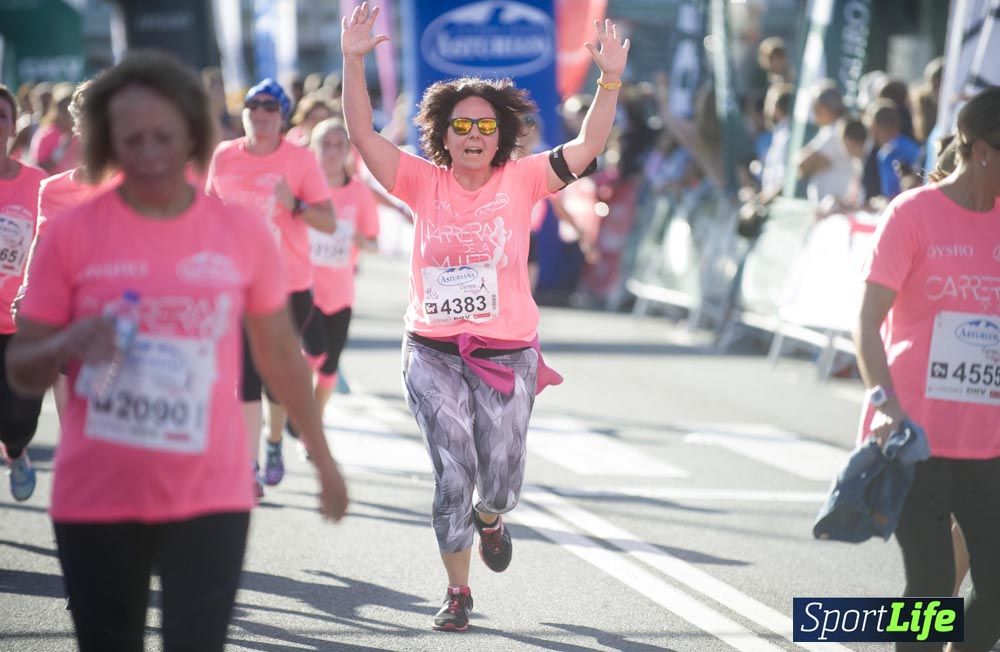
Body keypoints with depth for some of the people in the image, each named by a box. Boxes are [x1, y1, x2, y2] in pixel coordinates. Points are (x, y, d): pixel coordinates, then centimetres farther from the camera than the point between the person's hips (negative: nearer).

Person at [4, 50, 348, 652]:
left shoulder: (242, 234, 0)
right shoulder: (71, 233, -4)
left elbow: (281, 356, 12)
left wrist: (323, 457, 16)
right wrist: (68, 346, -21)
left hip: (211, 496, 0)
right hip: (96, 498, 0)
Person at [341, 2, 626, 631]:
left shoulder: (521, 181, -1)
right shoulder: (424, 183, 0)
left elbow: (588, 146, -9)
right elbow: (364, 135, -7)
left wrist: (611, 79, -22)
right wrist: (354, 62, -19)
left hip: (506, 356, 0)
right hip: (434, 354, 0)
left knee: (501, 480, 3)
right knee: (453, 475, -5)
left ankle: (490, 518, 42)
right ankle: (458, 590, 12)